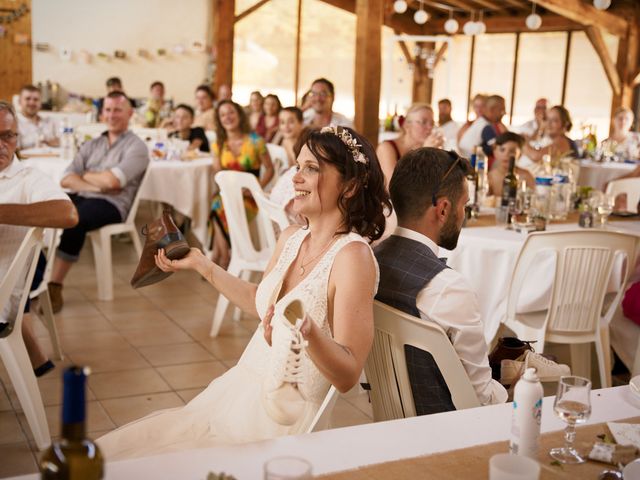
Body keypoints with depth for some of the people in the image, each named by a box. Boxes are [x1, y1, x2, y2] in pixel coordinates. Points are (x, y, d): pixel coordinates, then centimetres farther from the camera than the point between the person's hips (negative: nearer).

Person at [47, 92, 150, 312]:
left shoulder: (136, 146, 2)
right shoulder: (91, 145, 20)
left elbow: (111, 181, -13)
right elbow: (66, 179, 8)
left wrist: (85, 175, 4)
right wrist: (97, 185, -8)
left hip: (111, 204, -6)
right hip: (80, 198, 6)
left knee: (74, 221, -35)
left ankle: (55, 287, -27)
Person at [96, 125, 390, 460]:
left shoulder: (353, 256, -20)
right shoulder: (290, 238, 3)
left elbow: (348, 375, -20)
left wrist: (310, 331, -39)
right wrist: (200, 265, 18)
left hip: (284, 419, -7)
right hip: (239, 391, 7)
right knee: (110, 449, 1)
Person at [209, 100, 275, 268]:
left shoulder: (255, 141, -2)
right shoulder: (218, 145, 10)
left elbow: (269, 169, 1)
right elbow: (218, 173, 9)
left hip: (249, 197, -3)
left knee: (220, 211, -30)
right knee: (217, 206, -31)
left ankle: (218, 260, -14)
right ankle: (224, 261, -20)